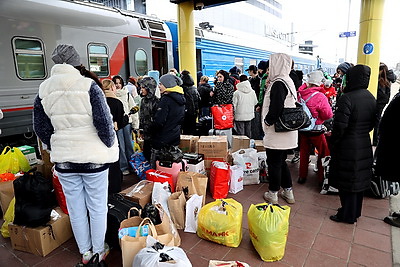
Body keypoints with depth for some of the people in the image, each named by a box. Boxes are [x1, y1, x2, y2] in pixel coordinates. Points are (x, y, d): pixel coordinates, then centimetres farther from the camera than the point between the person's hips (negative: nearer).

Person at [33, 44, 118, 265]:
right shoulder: (89, 86, -12)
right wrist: (110, 147, 1)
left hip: (63, 160, 4)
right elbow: (104, 122, -14)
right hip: (93, 158, -4)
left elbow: (40, 128, 8)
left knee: (76, 209, 17)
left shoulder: (44, 90, 3)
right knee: (97, 208, 12)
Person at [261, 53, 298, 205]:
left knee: (273, 163, 4)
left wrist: (268, 121, -11)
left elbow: (276, 108, -26)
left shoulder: (278, 84, -18)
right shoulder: (288, 81, 12)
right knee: (281, 162, 19)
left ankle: (273, 194, 19)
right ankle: (288, 192, 30)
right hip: (287, 133, 10)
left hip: (276, 133, -9)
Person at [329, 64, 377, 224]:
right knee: (359, 179, 19)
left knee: (346, 181, 6)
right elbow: (372, 123, 12)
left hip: (348, 147, -8)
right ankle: (356, 211, 36)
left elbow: (340, 126, -22)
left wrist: (332, 144, -9)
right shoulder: (371, 98, 4)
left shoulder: (347, 98, -21)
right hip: (364, 146, 8)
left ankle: (347, 215, 20)